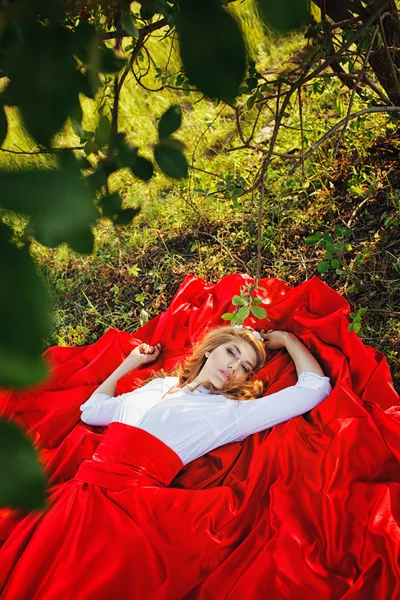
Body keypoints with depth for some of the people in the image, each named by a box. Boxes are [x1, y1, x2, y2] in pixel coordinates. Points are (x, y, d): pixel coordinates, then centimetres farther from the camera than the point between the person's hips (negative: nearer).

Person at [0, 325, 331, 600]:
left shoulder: (231, 412, 9)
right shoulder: (157, 385, 23)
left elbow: (315, 387, 7)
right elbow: (90, 411, 33)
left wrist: (286, 338, 21)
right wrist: (129, 364, 34)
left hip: (129, 499, -4)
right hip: (79, 490, 4)